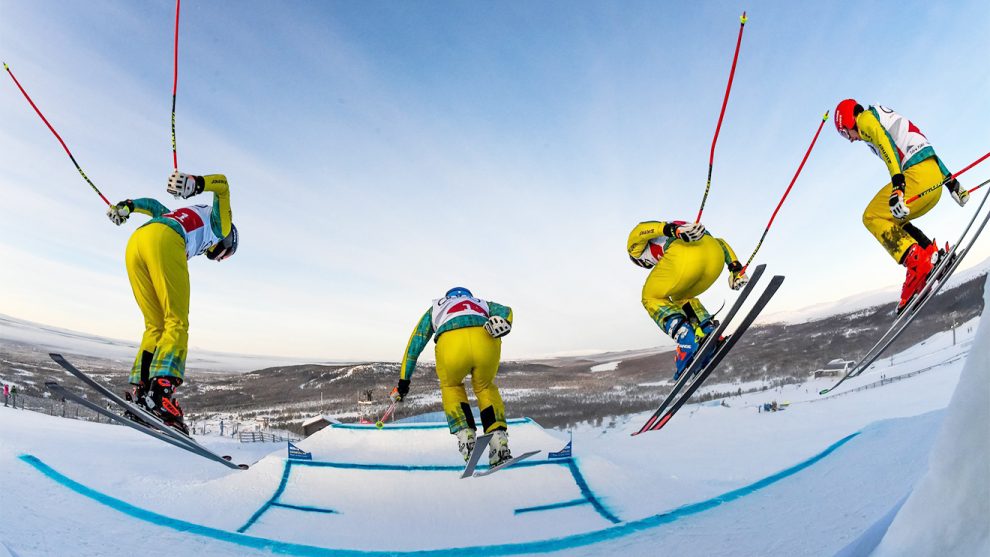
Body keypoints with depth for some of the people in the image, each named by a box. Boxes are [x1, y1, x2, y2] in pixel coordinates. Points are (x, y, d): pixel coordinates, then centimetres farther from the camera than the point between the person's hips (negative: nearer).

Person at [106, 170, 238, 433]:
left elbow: (153, 205, 36)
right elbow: (222, 185, 9)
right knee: (177, 323, -11)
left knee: (155, 325, 8)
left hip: (134, 243, 7)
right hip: (164, 241, -7)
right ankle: (162, 390, -28)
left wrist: (126, 206, 21)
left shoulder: (184, 217, 44)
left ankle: (140, 390, -4)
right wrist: (195, 184, -9)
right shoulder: (220, 224, 25)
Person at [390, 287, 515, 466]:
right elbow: (504, 310, 18)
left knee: (451, 387, 31)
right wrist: (502, 322, -3)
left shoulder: (436, 308, 41)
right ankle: (499, 439, 14)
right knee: (485, 388, 30)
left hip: (450, 344, -1)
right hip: (486, 342, 1)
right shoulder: (482, 303, 42)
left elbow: (415, 344, 38)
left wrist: (403, 380, 40)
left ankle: (465, 436, 13)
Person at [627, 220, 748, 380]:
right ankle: (708, 330, 4)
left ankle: (686, 338, -7)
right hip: (716, 256, 7)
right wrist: (735, 267, 21)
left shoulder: (636, 246, 27)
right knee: (681, 299, 29)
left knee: (651, 298, 15)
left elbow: (639, 230, 2)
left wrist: (673, 230, -15)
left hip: (685, 255, -7)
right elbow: (719, 242, 33)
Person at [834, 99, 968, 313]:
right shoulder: (888, 119, 32)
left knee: (872, 217, -5)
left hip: (918, 174, -9)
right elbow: (926, 150, 29)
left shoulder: (865, 118, 5)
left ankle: (917, 261, -20)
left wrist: (897, 185, -28)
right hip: (936, 178, 9)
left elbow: (886, 143, -15)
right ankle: (934, 255, 4)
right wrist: (951, 182, 28)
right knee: (892, 220, 21)